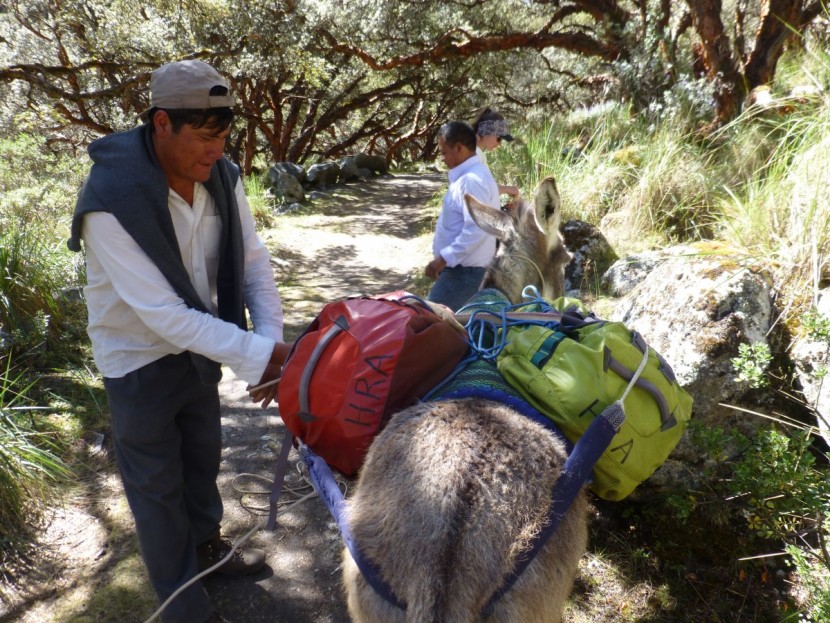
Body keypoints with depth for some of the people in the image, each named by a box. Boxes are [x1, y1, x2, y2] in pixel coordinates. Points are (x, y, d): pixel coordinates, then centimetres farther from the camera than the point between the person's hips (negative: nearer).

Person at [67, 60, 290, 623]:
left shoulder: (221, 177, -13)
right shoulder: (111, 203, -32)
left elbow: (253, 260, -10)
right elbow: (162, 314, -34)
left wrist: (274, 342, -24)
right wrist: (259, 355, -36)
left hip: (199, 344, 6)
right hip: (140, 360, -6)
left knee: (204, 456, 24)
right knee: (158, 483, 10)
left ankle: (207, 545, 51)